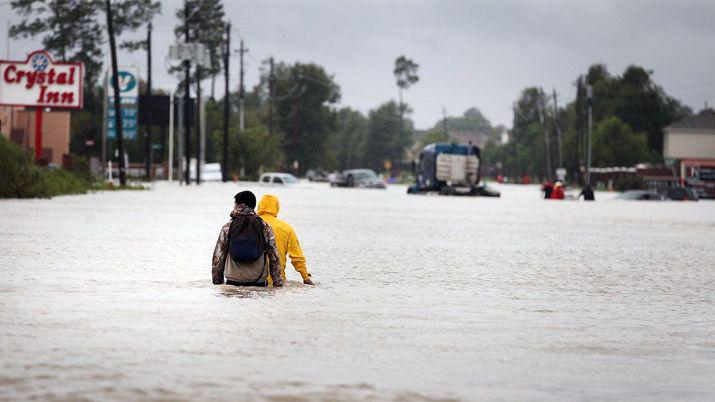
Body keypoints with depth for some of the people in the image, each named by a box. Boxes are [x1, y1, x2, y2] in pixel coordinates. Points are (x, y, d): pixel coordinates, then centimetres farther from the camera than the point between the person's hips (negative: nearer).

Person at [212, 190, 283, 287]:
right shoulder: (265, 227, 3)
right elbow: (274, 257, 2)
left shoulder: (227, 227, 1)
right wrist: (278, 283, 7)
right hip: (259, 282, 1)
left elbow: (218, 257, 3)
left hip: (233, 283, -1)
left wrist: (217, 282, 12)